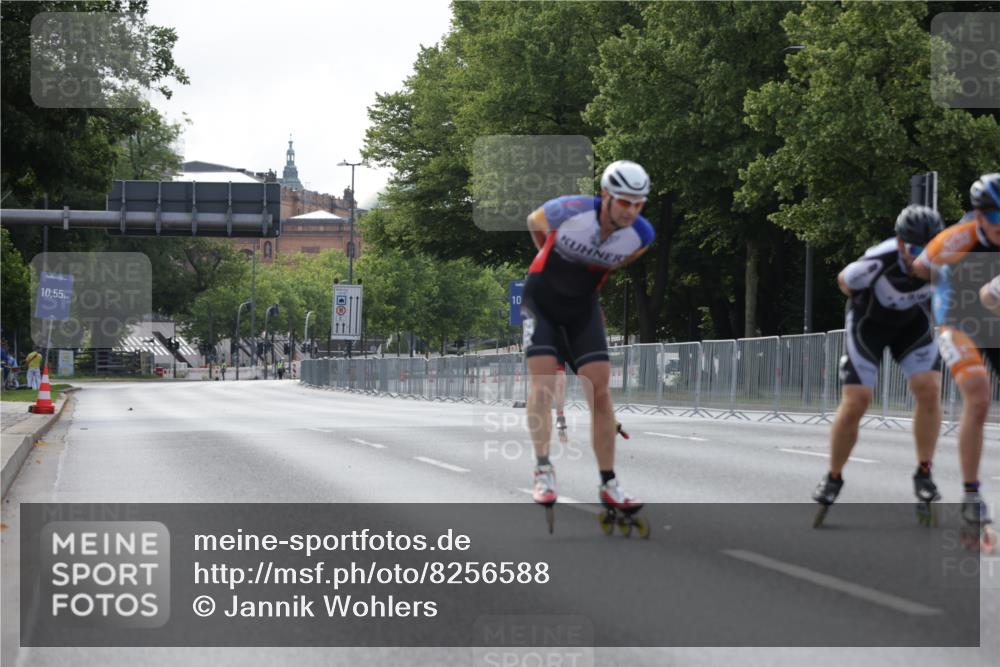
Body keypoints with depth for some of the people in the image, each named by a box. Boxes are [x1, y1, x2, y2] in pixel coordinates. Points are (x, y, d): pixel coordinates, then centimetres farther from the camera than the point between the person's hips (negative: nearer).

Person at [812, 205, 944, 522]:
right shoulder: (876, 263, -39)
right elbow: (844, 281, -14)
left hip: (913, 320, 3)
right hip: (869, 321, -3)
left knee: (929, 390, -16)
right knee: (854, 403, -9)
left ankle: (924, 473, -2)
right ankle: (833, 478, 13)